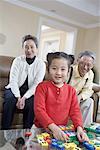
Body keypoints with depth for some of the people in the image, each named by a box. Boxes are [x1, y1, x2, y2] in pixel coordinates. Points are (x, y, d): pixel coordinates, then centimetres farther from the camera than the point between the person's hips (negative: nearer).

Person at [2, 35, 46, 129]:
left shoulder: (41, 64, -3)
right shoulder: (18, 60, -1)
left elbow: (37, 84, -11)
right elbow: (13, 80, -9)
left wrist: (24, 98, -23)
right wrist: (18, 97, -23)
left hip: (30, 92, 0)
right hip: (15, 89, 1)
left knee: (31, 104, -30)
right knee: (9, 101, -29)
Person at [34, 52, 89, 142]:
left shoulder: (71, 90, 5)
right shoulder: (42, 87, -7)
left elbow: (75, 111, 3)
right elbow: (39, 110, -15)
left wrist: (79, 128, -16)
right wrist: (53, 127, -26)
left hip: (62, 129, 4)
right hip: (42, 128, -4)